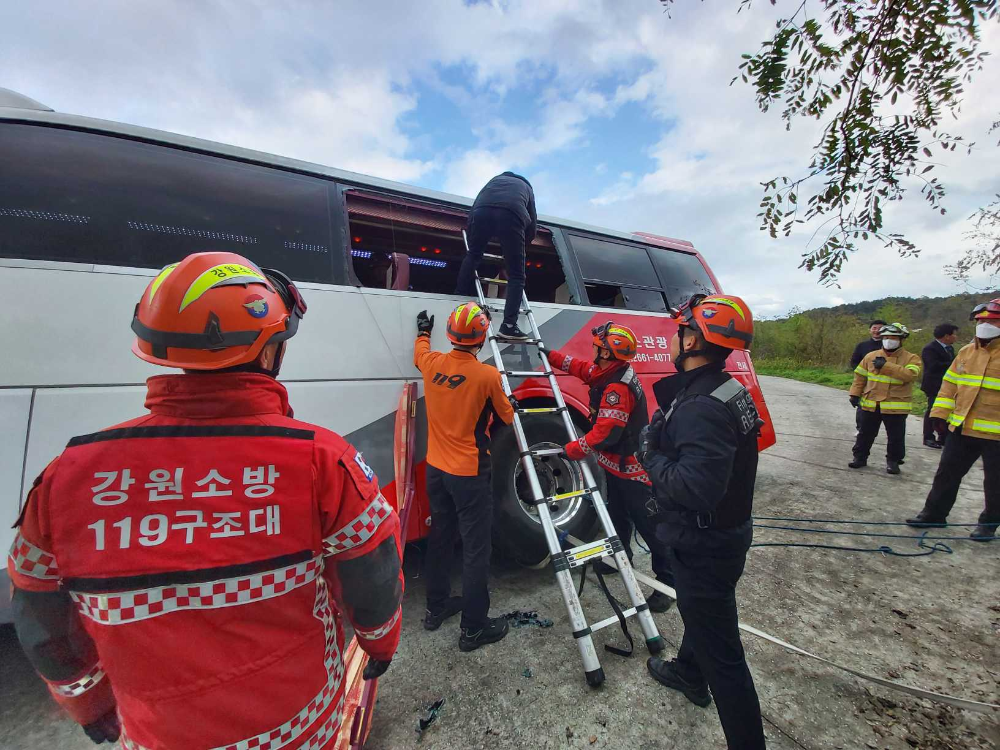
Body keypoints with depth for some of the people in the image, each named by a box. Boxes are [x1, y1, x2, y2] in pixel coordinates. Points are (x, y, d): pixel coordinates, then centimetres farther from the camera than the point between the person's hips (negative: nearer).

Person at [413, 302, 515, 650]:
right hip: (470, 473, -6)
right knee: (476, 548, 7)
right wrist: (509, 406, 21)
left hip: (436, 469, 6)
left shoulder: (432, 363, -5)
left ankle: (436, 607, 39)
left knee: (440, 538, 21)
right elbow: (505, 417, -3)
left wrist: (423, 331, 41)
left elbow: (419, 352, 21)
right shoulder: (488, 375, -19)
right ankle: (474, 627, 20)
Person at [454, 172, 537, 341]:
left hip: (482, 211, 2)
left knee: (473, 255, 27)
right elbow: (532, 225, 31)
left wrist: (472, 237, 39)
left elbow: (475, 206, 30)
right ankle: (509, 325, -8)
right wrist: (520, 246, 46)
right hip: (511, 215, -1)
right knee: (516, 275, 3)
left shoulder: (495, 179, 42)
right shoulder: (526, 187, 39)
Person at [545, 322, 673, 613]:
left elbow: (605, 433, -30)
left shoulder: (617, 387, -30)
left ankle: (668, 581, 14)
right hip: (616, 463, 10)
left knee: (649, 523, 0)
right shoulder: (608, 371, 1)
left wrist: (574, 449, -17)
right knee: (618, 515, 25)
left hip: (632, 468, -10)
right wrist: (551, 356, 19)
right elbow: (581, 367, 19)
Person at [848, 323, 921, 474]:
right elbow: (860, 376, 11)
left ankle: (893, 461, 22)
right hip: (870, 404, 3)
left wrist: (886, 366, -26)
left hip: (896, 406, -3)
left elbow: (910, 374, -23)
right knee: (865, 433, 11)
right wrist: (855, 394, 4)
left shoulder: (911, 358, -3)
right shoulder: (871, 356, 6)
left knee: (896, 437, 6)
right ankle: (860, 457, 22)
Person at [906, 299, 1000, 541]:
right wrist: (939, 413, 5)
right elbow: (950, 384, 12)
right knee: (947, 473, 12)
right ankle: (934, 513, 23)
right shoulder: (966, 352, 9)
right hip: (961, 429, 5)